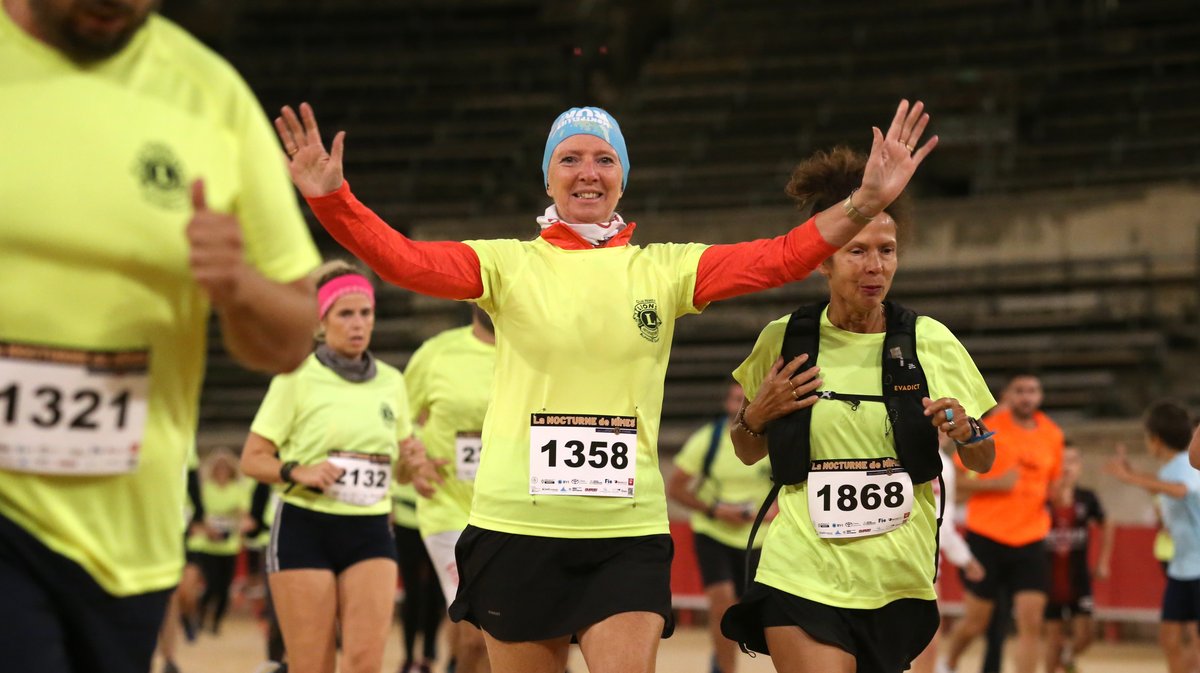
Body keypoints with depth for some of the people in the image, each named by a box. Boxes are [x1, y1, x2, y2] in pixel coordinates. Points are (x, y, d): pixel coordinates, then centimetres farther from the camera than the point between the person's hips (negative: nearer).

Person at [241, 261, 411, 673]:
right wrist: (299, 472, -21)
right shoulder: (297, 377, -3)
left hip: (370, 532, 4)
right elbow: (252, 459, -3)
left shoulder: (391, 381, 10)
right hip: (305, 527, -3)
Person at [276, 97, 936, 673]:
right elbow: (403, 259, -12)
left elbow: (778, 258, -5)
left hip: (627, 535, 1)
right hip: (516, 529, 0)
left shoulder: (664, 268, 5)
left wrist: (865, 202, -18)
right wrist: (329, 197, -28)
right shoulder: (508, 264, 1)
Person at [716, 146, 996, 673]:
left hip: (899, 584, 2)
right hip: (802, 580, -1)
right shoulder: (783, 340, 0)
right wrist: (755, 416, -6)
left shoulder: (930, 342, 0)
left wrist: (966, 433, -13)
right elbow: (748, 454, 15)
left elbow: (982, 463, 9)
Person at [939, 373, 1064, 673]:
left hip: (1030, 543, 3)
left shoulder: (1052, 436, 6)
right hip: (986, 538, -3)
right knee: (975, 621, 7)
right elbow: (954, 480, -5)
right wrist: (996, 483, -19)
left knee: (1031, 622, -8)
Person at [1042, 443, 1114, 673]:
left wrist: (1103, 561, 12)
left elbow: (1106, 526, 15)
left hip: (1079, 578, 1)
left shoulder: (1087, 498, -3)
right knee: (1053, 635, 6)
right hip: (1049, 577, -1)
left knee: (1085, 634, -4)